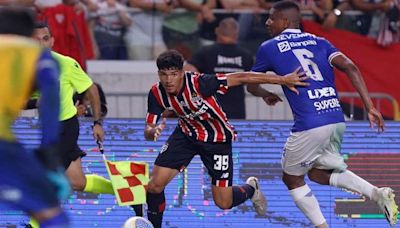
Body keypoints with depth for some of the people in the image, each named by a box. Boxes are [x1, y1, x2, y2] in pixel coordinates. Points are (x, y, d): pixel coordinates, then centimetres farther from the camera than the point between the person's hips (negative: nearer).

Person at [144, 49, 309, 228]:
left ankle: (251, 189, 34)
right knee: (155, 185, -10)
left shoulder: (198, 83, -35)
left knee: (224, 202, 0)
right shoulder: (157, 93, -20)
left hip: (217, 139, -4)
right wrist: (153, 131, -40)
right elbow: (148, 131, -13)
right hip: (186, 134, 4)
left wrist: (282, 80, -32)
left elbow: (241, 78, -32)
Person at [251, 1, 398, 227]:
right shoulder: (319, 42, 17)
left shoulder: (269, 48, 6)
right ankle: (377, 193, 5)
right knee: (319, 173, 24)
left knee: (293, 179, 15)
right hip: (337, 118, 6)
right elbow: (350, 68, 3)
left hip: (310, 124, -6)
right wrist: (370, 107, -1)